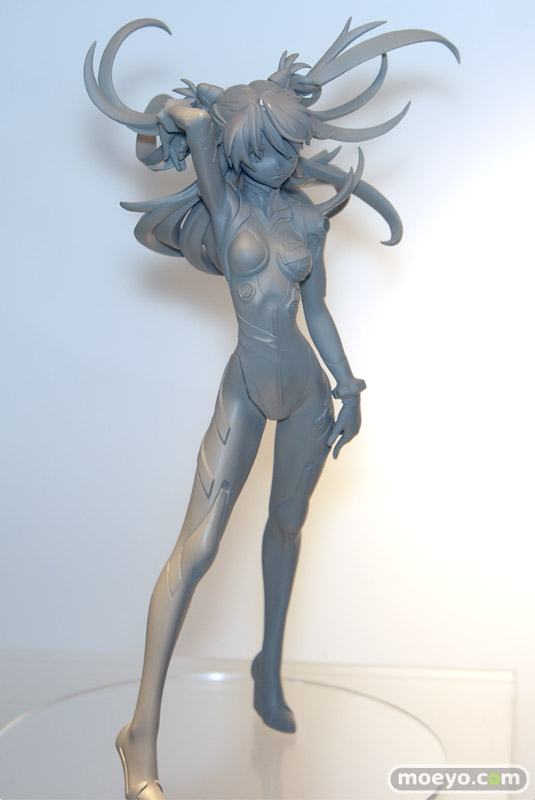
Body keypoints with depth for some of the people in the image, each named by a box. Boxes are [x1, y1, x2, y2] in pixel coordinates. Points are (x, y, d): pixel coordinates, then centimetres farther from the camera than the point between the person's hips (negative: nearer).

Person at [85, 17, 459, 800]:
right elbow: (196, 119, -20)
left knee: (287, 528, 17)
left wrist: (348, 388, 10)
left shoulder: (311, 219, 4)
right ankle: (142, 732, -6)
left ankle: (270, 669, 39)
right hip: (246, 392, -4)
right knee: (196, 549, -11)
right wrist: (188, 110, 2)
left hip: (309, 391, 5)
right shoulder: (222, 201, -6)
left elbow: (318, 311, 10)